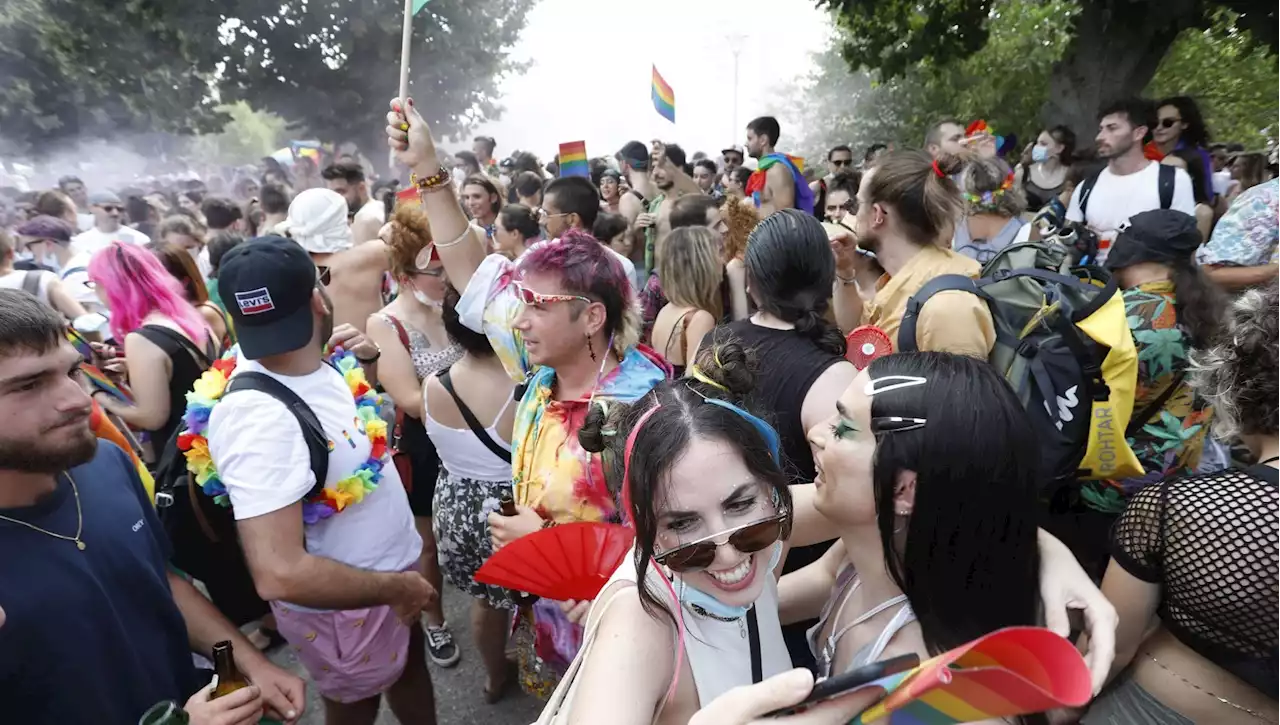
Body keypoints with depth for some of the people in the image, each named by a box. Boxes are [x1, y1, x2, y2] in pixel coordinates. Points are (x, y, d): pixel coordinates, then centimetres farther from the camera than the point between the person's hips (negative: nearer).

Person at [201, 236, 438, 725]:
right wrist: (396, 586, -25)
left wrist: (366, 361, -8)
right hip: (345, 606, -7)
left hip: (391, 569, 7)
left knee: (410, 665, 30)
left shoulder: (316, 363, -11)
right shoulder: (260, 417, -35)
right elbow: (279, 575, -38)